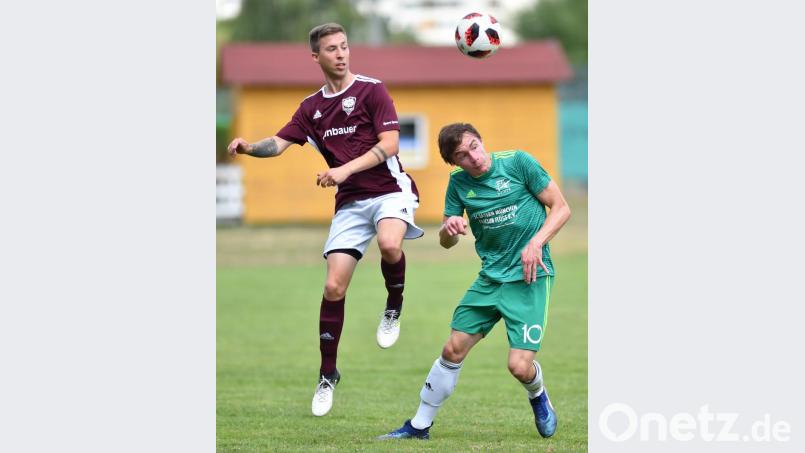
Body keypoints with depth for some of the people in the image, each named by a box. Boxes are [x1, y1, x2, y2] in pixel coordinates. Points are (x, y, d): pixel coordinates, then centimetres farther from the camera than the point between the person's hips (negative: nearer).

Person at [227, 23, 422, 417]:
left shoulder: (371, 90, -3)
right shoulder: (312, 107, 11)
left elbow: (389, 144, -11)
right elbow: (280, 143, 4)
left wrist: (345, 170, -22)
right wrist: (249, 147, -18)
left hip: (387, 189, -4)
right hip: (349, 202, 4)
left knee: (389, 244, -37)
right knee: (334, 286, -4)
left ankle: (394, 309, -6)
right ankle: (327, 374, 10)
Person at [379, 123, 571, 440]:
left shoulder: (518, 162, -9)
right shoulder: (459, 182, 4)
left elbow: (561, 208, -4)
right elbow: (446, 242, 11)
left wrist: (536, 243, -19)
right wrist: (449, 228, -13)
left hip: (530, 275, -5)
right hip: (490, 278, 5)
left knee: (519, 366, -13)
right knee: (453, 350, 4)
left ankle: (538, 395, 24)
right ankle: (419, 426, 19)